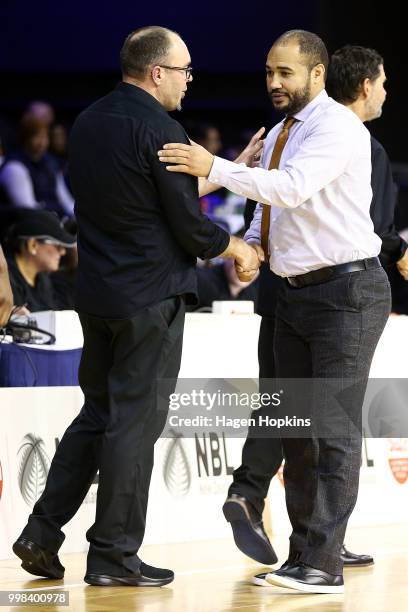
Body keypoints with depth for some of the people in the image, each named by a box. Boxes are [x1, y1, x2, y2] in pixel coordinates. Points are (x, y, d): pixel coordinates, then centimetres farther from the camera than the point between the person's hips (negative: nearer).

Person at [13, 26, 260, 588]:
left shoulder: (87, 124, 9)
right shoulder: (161, 132, -16)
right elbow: (190, 227, -14)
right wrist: (236, 248, 6)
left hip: (96, 290, 8)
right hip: (151, 296, -8)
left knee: (97, 412, 17)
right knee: (135, 422, 0)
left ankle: (43, 533, 14)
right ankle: (114, 555, 6)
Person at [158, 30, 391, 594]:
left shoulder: (337, 126, -14)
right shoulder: (279, 135, 15)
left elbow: (293, 187, -29)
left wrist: (214, 168, -32)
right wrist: (250, 246, 3)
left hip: (347, 292, -9)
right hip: (295, 294, 9)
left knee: (335, 427, -11)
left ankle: (323, 565, -12)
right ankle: (303, 552, 15)